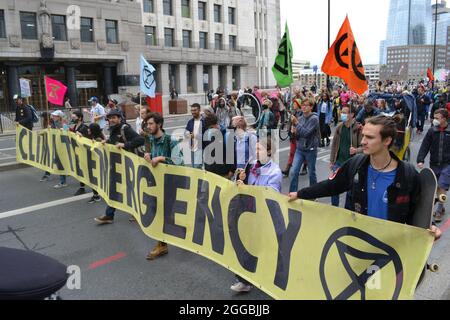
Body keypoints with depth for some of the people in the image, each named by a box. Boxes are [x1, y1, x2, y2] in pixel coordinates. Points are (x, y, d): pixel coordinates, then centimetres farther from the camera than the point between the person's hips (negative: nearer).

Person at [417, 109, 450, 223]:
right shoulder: (432, 131, -1)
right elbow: (425, 146, -3)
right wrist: (420, 160, -14)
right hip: (434, 164, 3)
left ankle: (439, 211, 4)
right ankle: (441, 207, 27)